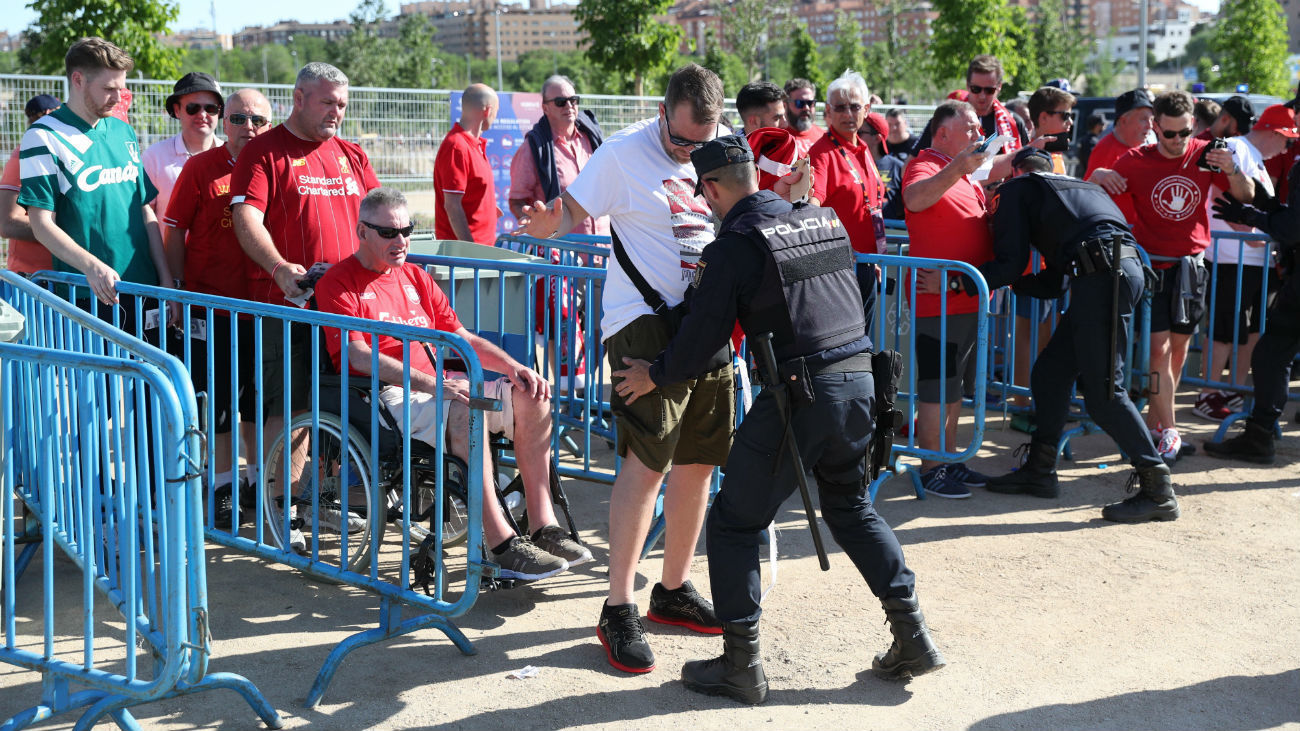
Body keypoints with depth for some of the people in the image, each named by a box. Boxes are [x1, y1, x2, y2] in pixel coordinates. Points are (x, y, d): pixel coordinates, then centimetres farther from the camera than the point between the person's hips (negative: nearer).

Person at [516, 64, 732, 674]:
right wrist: (547, 221, -34)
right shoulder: (623, 154, -9)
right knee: (646, 459, -15)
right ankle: (618, 610, -9)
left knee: (698, 461, 11)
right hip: (645, 322, -7)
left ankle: (674, 590, 25)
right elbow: (571, 212, -10)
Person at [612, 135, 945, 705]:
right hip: (860, 381, 7)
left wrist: (655, 376, 13)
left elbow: (703, 333, -5)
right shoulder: (824, 220, 12)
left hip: (800, 395, -7)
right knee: (850, 507, 25)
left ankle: (741, 666, 8)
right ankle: (912, 636, 23)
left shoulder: (735, 244, -7)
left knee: (734, 521, 7)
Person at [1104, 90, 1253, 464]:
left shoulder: (1204, 155, -2)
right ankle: (1168, 432, -8)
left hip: (1191, 264, 3)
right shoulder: (1135, 161, -7)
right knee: (1158, 348, -11)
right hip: (1152, 264, -3)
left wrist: (1232, 171, -19)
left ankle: (1154, 421, 25)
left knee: (1179, 347, 11)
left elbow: (1247, 196, 2)